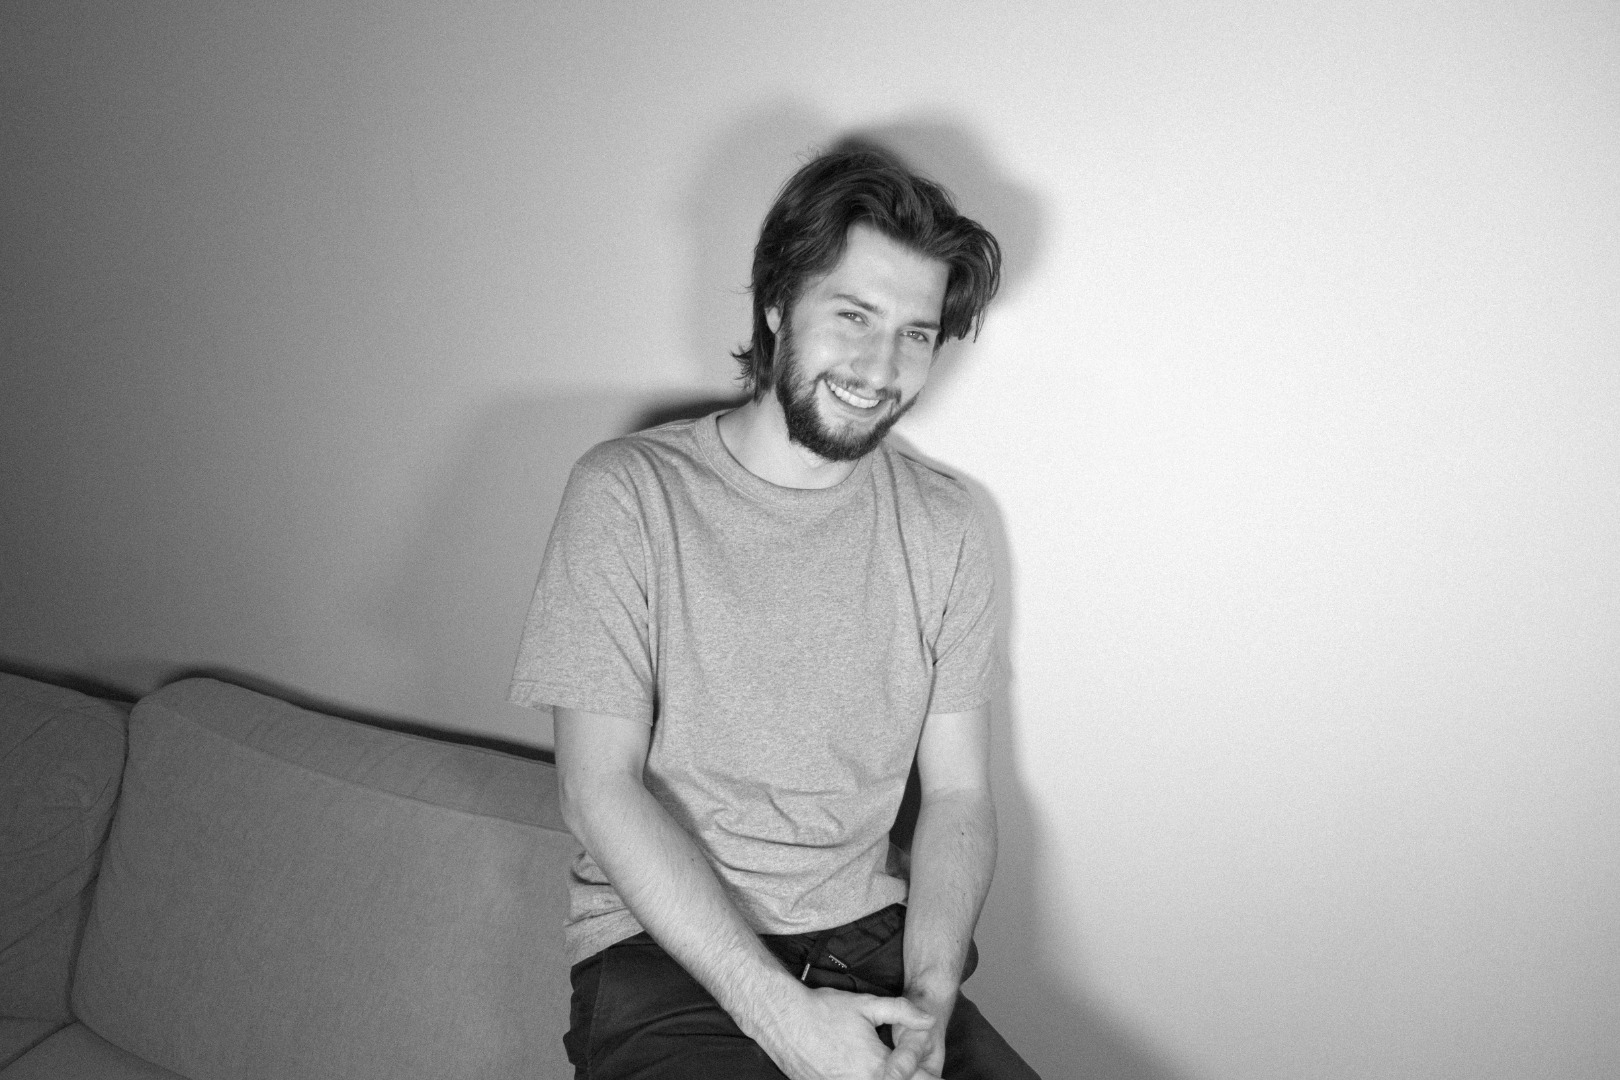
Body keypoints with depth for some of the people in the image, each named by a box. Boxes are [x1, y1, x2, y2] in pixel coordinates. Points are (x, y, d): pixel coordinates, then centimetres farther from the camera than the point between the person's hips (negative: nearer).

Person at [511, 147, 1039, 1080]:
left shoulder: (944, 526, 4)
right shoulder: (629, 493, -7)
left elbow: (959, 796, 4)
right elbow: (602, 789, -10)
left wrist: (928, 999, -13)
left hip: (873, 936, 3)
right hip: (665, 949, -3)